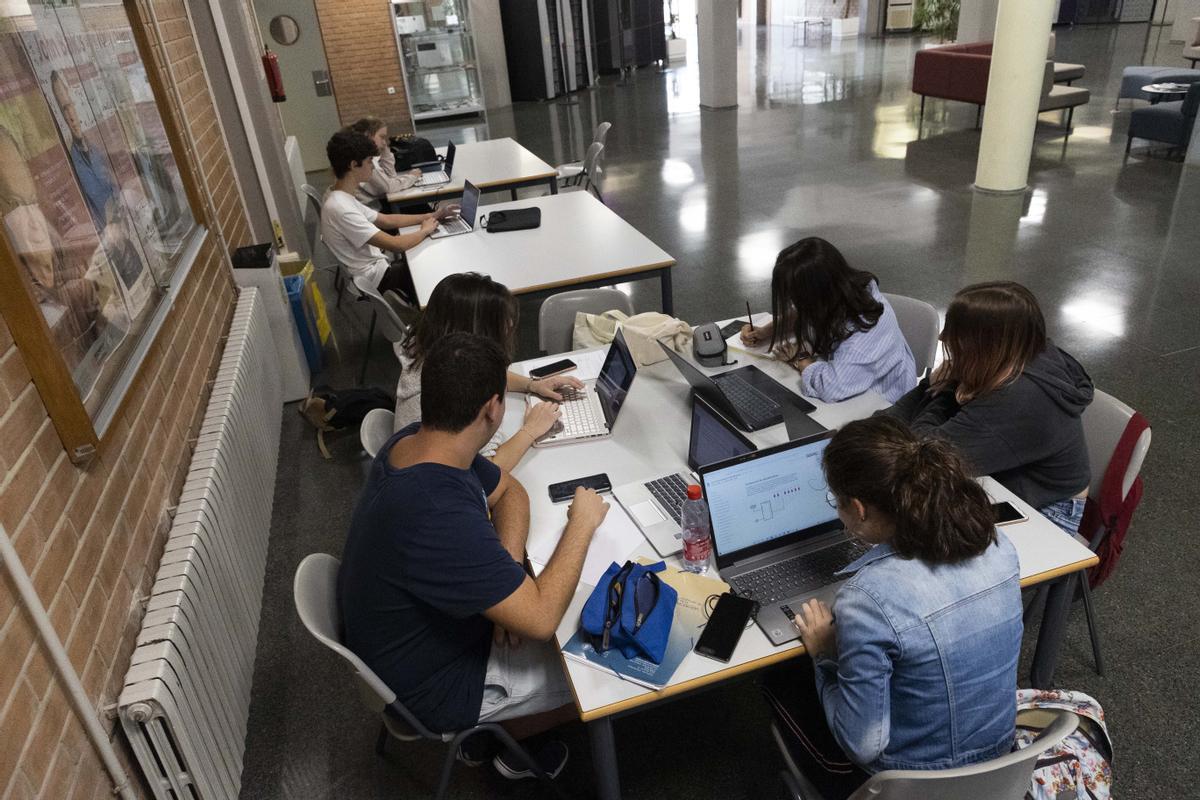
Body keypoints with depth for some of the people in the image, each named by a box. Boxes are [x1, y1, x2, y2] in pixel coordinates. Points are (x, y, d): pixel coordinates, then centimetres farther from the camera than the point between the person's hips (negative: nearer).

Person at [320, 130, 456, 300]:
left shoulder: (344, 199, 4)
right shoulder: (341, 209, -27)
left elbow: (387, 220, 13)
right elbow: (395, 245, -29)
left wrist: (431, 216, 8)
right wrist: (425, 230, -11)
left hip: (374, 267, 9)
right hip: (376, 280, -9)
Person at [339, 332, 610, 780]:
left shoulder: (417, 442, -13)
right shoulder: (437, 516, -40)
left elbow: (508, 491, 3)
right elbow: (541, 617, -34)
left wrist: (508, 569, -13)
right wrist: (581, 525, -21)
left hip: (437, 627, 7)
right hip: (435, 684, -7)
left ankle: (485, 731, 25)